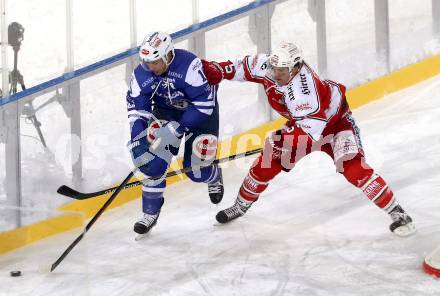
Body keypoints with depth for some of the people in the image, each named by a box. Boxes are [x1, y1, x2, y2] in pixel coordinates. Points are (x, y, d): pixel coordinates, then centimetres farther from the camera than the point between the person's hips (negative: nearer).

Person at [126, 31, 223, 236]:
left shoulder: (189, 65, -34)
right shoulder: (141, 74, -19)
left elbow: (205, 103, -31)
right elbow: (137, 109, -12)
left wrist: (177, 128, -32)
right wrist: (137, 140, -25)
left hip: (201, 112, -3)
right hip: (166, 110, 4)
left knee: (195, 169, -4)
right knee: (154, 160, -14)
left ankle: (214, 177, 35)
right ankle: (150, 212, 3)